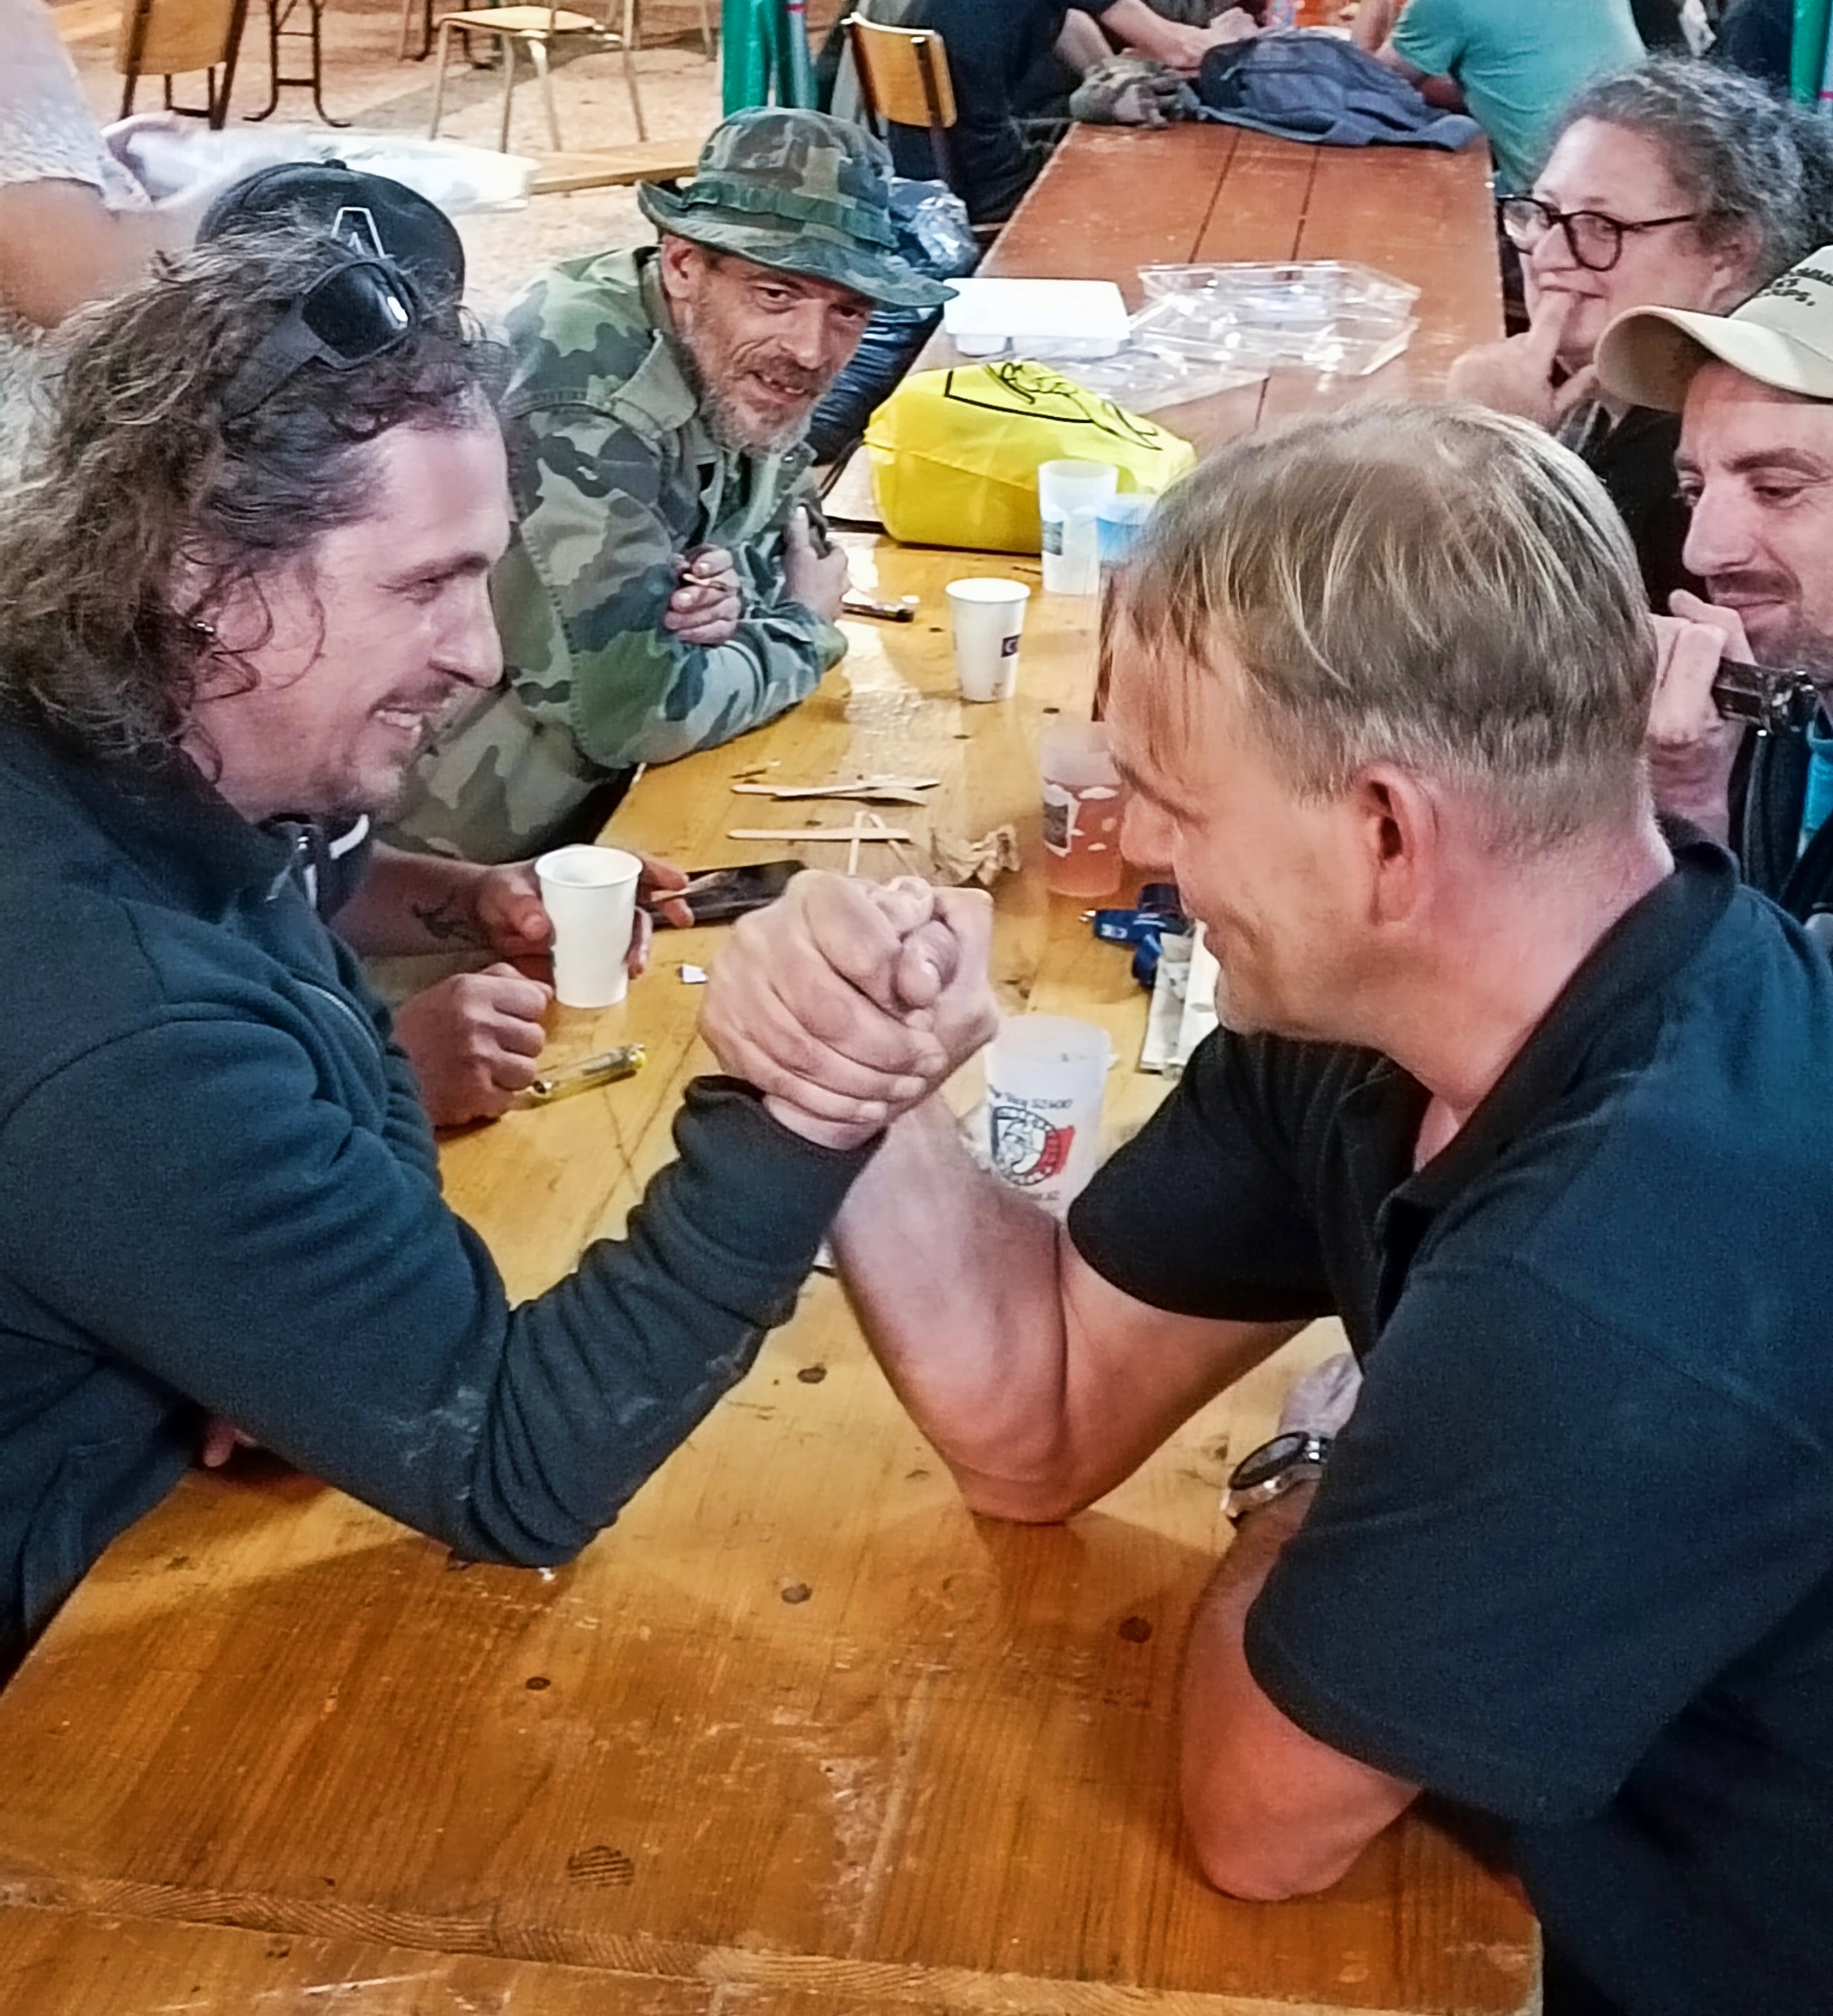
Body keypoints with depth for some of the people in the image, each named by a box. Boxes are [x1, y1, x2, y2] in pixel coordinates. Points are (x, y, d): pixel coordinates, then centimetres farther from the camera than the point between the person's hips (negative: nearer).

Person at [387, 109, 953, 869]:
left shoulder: (741, 364, -4)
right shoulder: (583, 386, -27)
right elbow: (639, 712, -28)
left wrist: (732, 588, -13)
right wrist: (806, 629, -10)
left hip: (595, 799, 8)